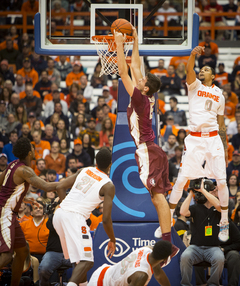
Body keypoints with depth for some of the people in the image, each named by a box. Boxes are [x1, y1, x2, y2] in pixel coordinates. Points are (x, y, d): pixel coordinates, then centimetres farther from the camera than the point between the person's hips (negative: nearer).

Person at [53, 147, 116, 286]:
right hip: (75, 217, -7)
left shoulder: (85, 170, 15)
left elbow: (60, 188, 13)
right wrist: (112, 240, 8)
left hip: (59, 213, 7)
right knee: (87, 261, -12)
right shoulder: (108, 186, -2)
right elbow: (106, 219, -6)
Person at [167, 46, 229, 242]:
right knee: (181, 180, -6)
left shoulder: (219, 95, 16)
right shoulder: (194, 86, 8)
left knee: (221, 181, -6)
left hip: (214, 139, 2)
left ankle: (225, 223, 7)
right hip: (195, 138, -2)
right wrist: (193, 55, -33)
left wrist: (225, 148, 14)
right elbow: (189, 71, -14)